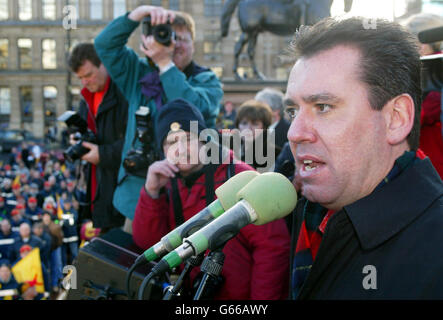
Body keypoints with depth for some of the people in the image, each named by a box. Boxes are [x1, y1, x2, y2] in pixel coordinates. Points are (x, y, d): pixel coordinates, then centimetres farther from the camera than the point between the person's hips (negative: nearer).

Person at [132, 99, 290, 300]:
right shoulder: (169, 185, 6)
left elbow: (272, 248, -16)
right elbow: (147, 243, -1)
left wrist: (260, 303, -18)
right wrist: (152, 191, -12)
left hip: (243, 295, -2)